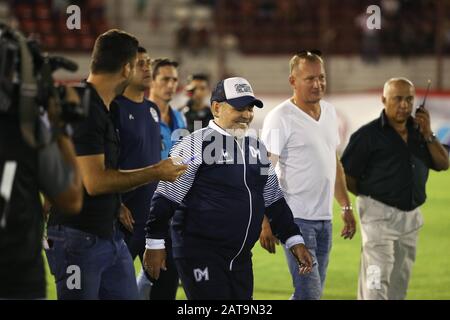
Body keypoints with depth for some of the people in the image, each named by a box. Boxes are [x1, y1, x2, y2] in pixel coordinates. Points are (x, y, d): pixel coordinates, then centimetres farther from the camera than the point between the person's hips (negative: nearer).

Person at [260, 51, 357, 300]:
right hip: (296, 218, -8)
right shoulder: (280, 118, -11)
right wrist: (266, 222, -18)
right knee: (309, 293, -13)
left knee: (311, 293, 10)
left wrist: (346, 206, 20)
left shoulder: (329, 112, 12)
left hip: (324, 219, 8)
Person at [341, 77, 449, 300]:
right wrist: (370, 197, 0)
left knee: (399, 284, 14)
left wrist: (428, 135, -5)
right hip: (379, 216, -6)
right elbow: (346, 175, -6)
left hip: (411, 217, 6)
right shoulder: (369, 134, -8)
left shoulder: (418, 131, 10)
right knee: (377, 281, -14)